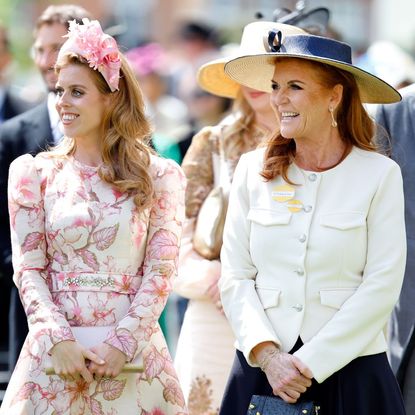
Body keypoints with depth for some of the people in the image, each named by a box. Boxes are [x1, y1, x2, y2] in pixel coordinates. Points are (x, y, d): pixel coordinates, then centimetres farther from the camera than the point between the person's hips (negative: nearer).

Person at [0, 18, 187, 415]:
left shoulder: (158, 177, 3)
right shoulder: (36, 174, 6)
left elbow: (160, 271, -1)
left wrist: (123, 344, -12)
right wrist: (59, 341, -12)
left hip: (132, 349, -1)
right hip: (56, 350, 1)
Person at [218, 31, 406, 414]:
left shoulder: (379, 174, -4)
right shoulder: (253, 170, 3)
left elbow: (382, 286, -8)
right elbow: (235, 278, 2)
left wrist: (310, 364, -12)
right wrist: (267, 355, -12)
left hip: (350, 372, -2)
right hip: (262, 369, 2)